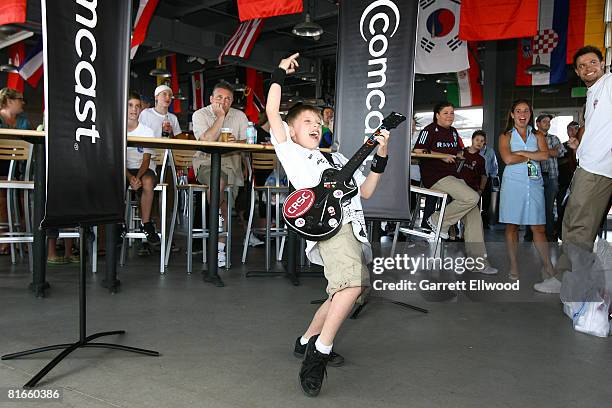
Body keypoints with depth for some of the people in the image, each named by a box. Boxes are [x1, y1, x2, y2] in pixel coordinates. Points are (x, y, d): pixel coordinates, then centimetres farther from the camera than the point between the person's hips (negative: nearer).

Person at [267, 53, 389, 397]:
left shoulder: (338, 158, 35)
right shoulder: (291, 152, 17)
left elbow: (366, 191, 28)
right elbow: (272, 113, 7)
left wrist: (380, 159, 19)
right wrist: (280, 74, 13)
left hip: (352, 227, 8)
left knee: (346, 292, 11)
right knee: (353, 283, -28)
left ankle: (307, 342, 28)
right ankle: (319, 355, -18)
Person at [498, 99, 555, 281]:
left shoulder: (538, 135, 14)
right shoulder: (506, 136, 7)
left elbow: (545, 155, -4)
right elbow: (508, 159, -10)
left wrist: (520, 152, -8)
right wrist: (531, 156, -2)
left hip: (534, 183, 2)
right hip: (513, 183, -1)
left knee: (538, 227, -1)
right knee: (512, 226, 2)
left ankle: (548, 266, 4)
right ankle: (513, 266, 9)